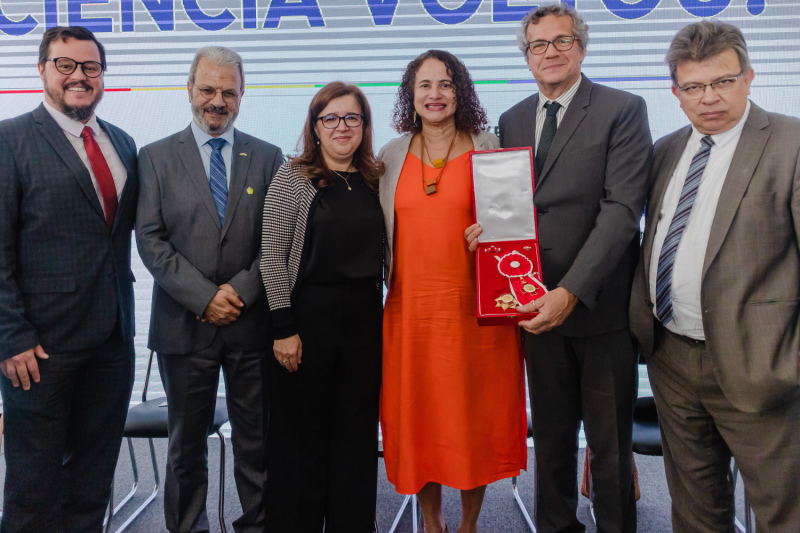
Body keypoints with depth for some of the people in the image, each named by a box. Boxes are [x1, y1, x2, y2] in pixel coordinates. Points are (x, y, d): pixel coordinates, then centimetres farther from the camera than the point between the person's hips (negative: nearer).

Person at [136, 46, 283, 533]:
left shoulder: (268, 157, 7)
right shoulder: (157, 157, 5)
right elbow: (150, 239, -3)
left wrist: (241, 290, -10)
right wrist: (204, 296, -11)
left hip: (252, 322, 1)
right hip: (185, 323, 0)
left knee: (257, 437, 8)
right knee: (187, 440, 12)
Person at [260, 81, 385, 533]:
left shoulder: (375, 179, 10)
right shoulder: (293, 178, -2)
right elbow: (273, 257, -6)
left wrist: (387, 312, 8)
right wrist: (284, 327, -11)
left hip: (365, 317, 4)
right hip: (308, 315, -4)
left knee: (358, 436, 11)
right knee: (301, 436, 7)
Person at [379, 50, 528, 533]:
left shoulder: (488, 148, 3)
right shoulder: (392, 155, 11)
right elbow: (378, 232, 16)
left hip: (473, 307, -2)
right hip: (410, 307, 3)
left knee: (475, 415, 5)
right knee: (416, 414, 8)